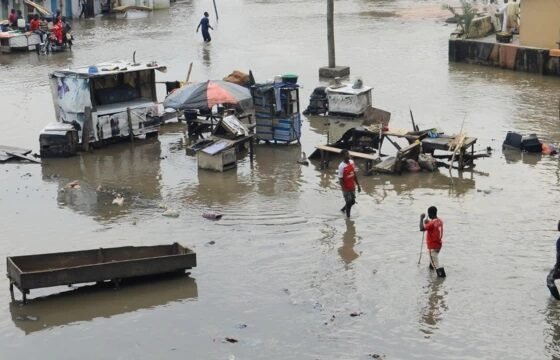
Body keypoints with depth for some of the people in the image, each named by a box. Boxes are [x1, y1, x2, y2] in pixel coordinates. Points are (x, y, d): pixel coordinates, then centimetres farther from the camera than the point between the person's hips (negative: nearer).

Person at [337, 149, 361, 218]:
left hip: (352, 187, 7)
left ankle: (343, 209, 43)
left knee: (352, 201, 18)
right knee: (348, 202, 3)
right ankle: (348, 217, 19)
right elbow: (340, 180, -19)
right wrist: (344, 190, -24)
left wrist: (358, 185, 11)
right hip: (346, 188, -7)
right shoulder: (341, 167, -22)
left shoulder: (352, 162, -1)